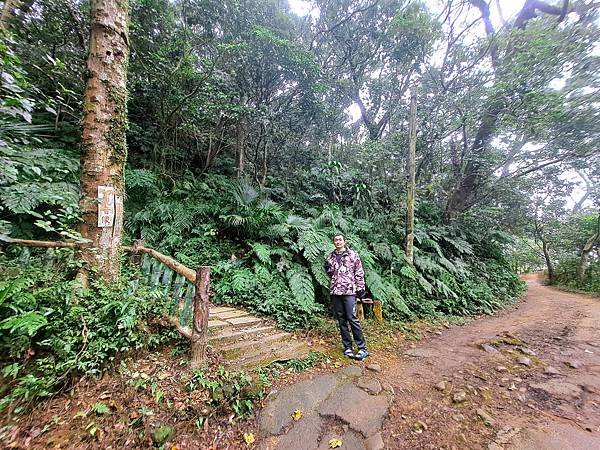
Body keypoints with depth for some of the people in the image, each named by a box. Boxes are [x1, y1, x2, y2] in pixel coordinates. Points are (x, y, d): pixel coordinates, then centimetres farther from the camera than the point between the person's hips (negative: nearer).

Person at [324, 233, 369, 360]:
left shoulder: (352, 255, 0)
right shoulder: (330, 257, 11)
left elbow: (359, 273, 0)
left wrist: (361, 288, -4)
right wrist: (328, 268, -1)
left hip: (349, 291, -4)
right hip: (335, 292, 5)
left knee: (352, 318, -8)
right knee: (341, 320, 9)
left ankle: (363, 348, 3)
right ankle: (347, 347, 20)